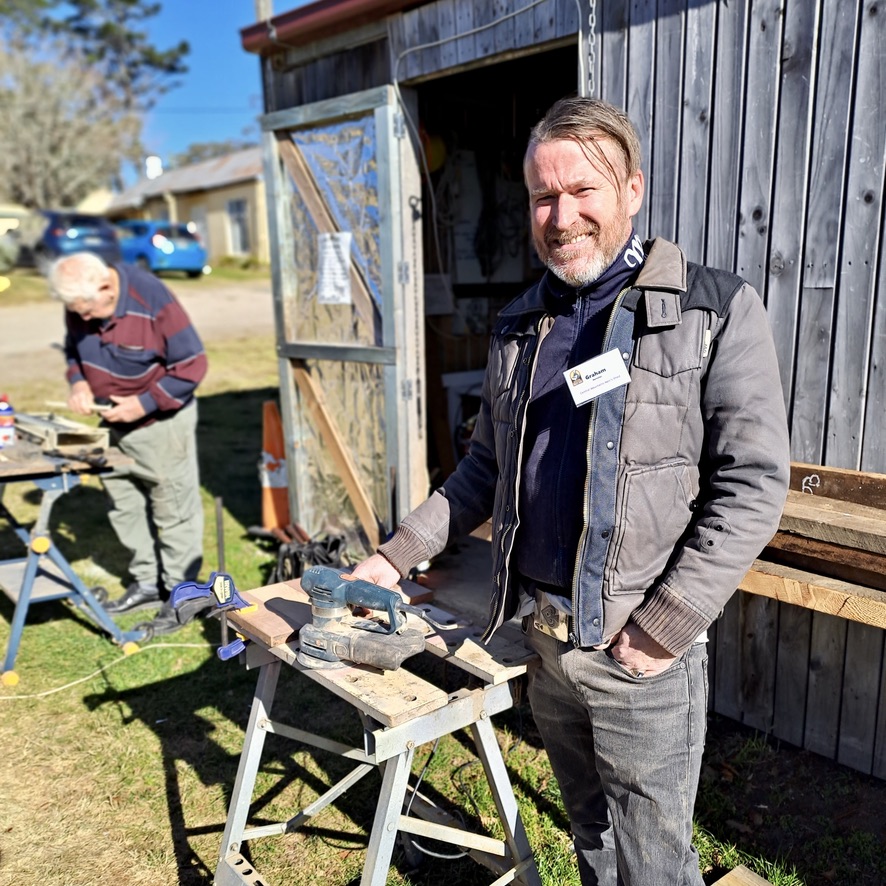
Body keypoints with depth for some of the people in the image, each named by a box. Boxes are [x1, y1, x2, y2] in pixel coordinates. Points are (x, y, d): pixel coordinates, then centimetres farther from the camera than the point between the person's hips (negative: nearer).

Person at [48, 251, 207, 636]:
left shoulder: (152, 302, -25)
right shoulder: (79, 307, -6)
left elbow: (191, 365, -21)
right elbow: (73, 348, 13)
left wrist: (144, 404, -22)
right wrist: (78, 381, -8)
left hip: (161, 422, -7)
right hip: (111, 423, 7)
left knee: (173, 510, 2)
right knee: (124, 507, 15)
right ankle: (147, 582, 31)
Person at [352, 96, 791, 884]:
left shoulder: (716, 310, -9)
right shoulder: (518, 327, 8)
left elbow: (753, 485, -13)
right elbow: (486, 468, 15)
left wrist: (662, 628, -16)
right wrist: (398, 555, 8)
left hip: (642, 650, -5)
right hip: (543, 636, 5)